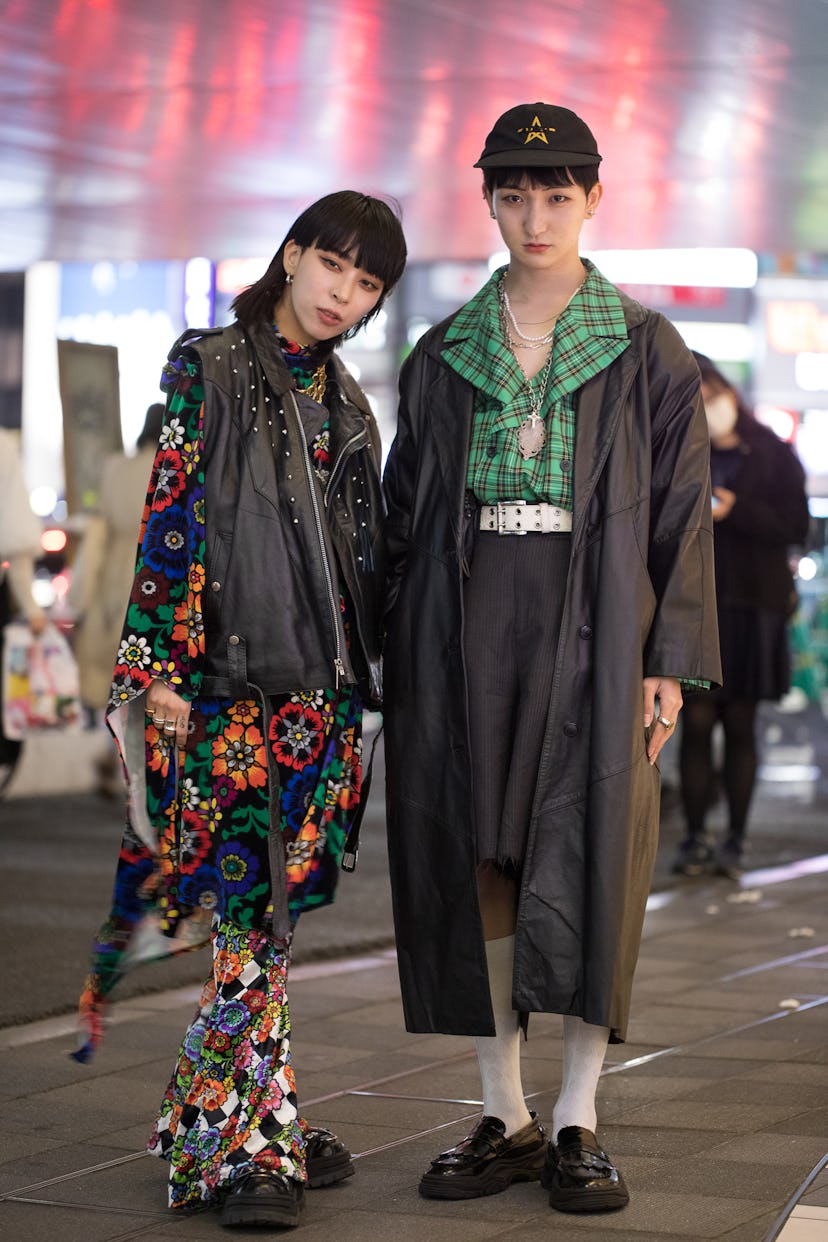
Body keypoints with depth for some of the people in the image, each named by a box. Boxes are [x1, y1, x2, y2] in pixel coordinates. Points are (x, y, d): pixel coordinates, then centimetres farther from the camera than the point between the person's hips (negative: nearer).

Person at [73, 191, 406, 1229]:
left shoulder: (343, 400, 16)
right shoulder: (209, 368, -2)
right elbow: (169, 519, -7)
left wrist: (367, 666, 15)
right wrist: (159, 667, -13)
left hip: (318, 685, 6)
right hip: (225, 678, -6)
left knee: (270, 909, 7)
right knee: (244, 910, -9)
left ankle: (240, 1127, 13)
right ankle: (246, 1142, -5)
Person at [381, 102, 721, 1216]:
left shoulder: (646, 350, 5)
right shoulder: (444, 356, 11)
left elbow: (682, 510, 3)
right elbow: (407, 510, 12)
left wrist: (669, 659, -5)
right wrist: (400, 660, 6)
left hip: (591, 632, -2)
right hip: (468, 632, 2)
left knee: (589, 867, -4)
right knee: (477, 865, 2)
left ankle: (577, 1123, 6)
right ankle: (506, 1118, 12)